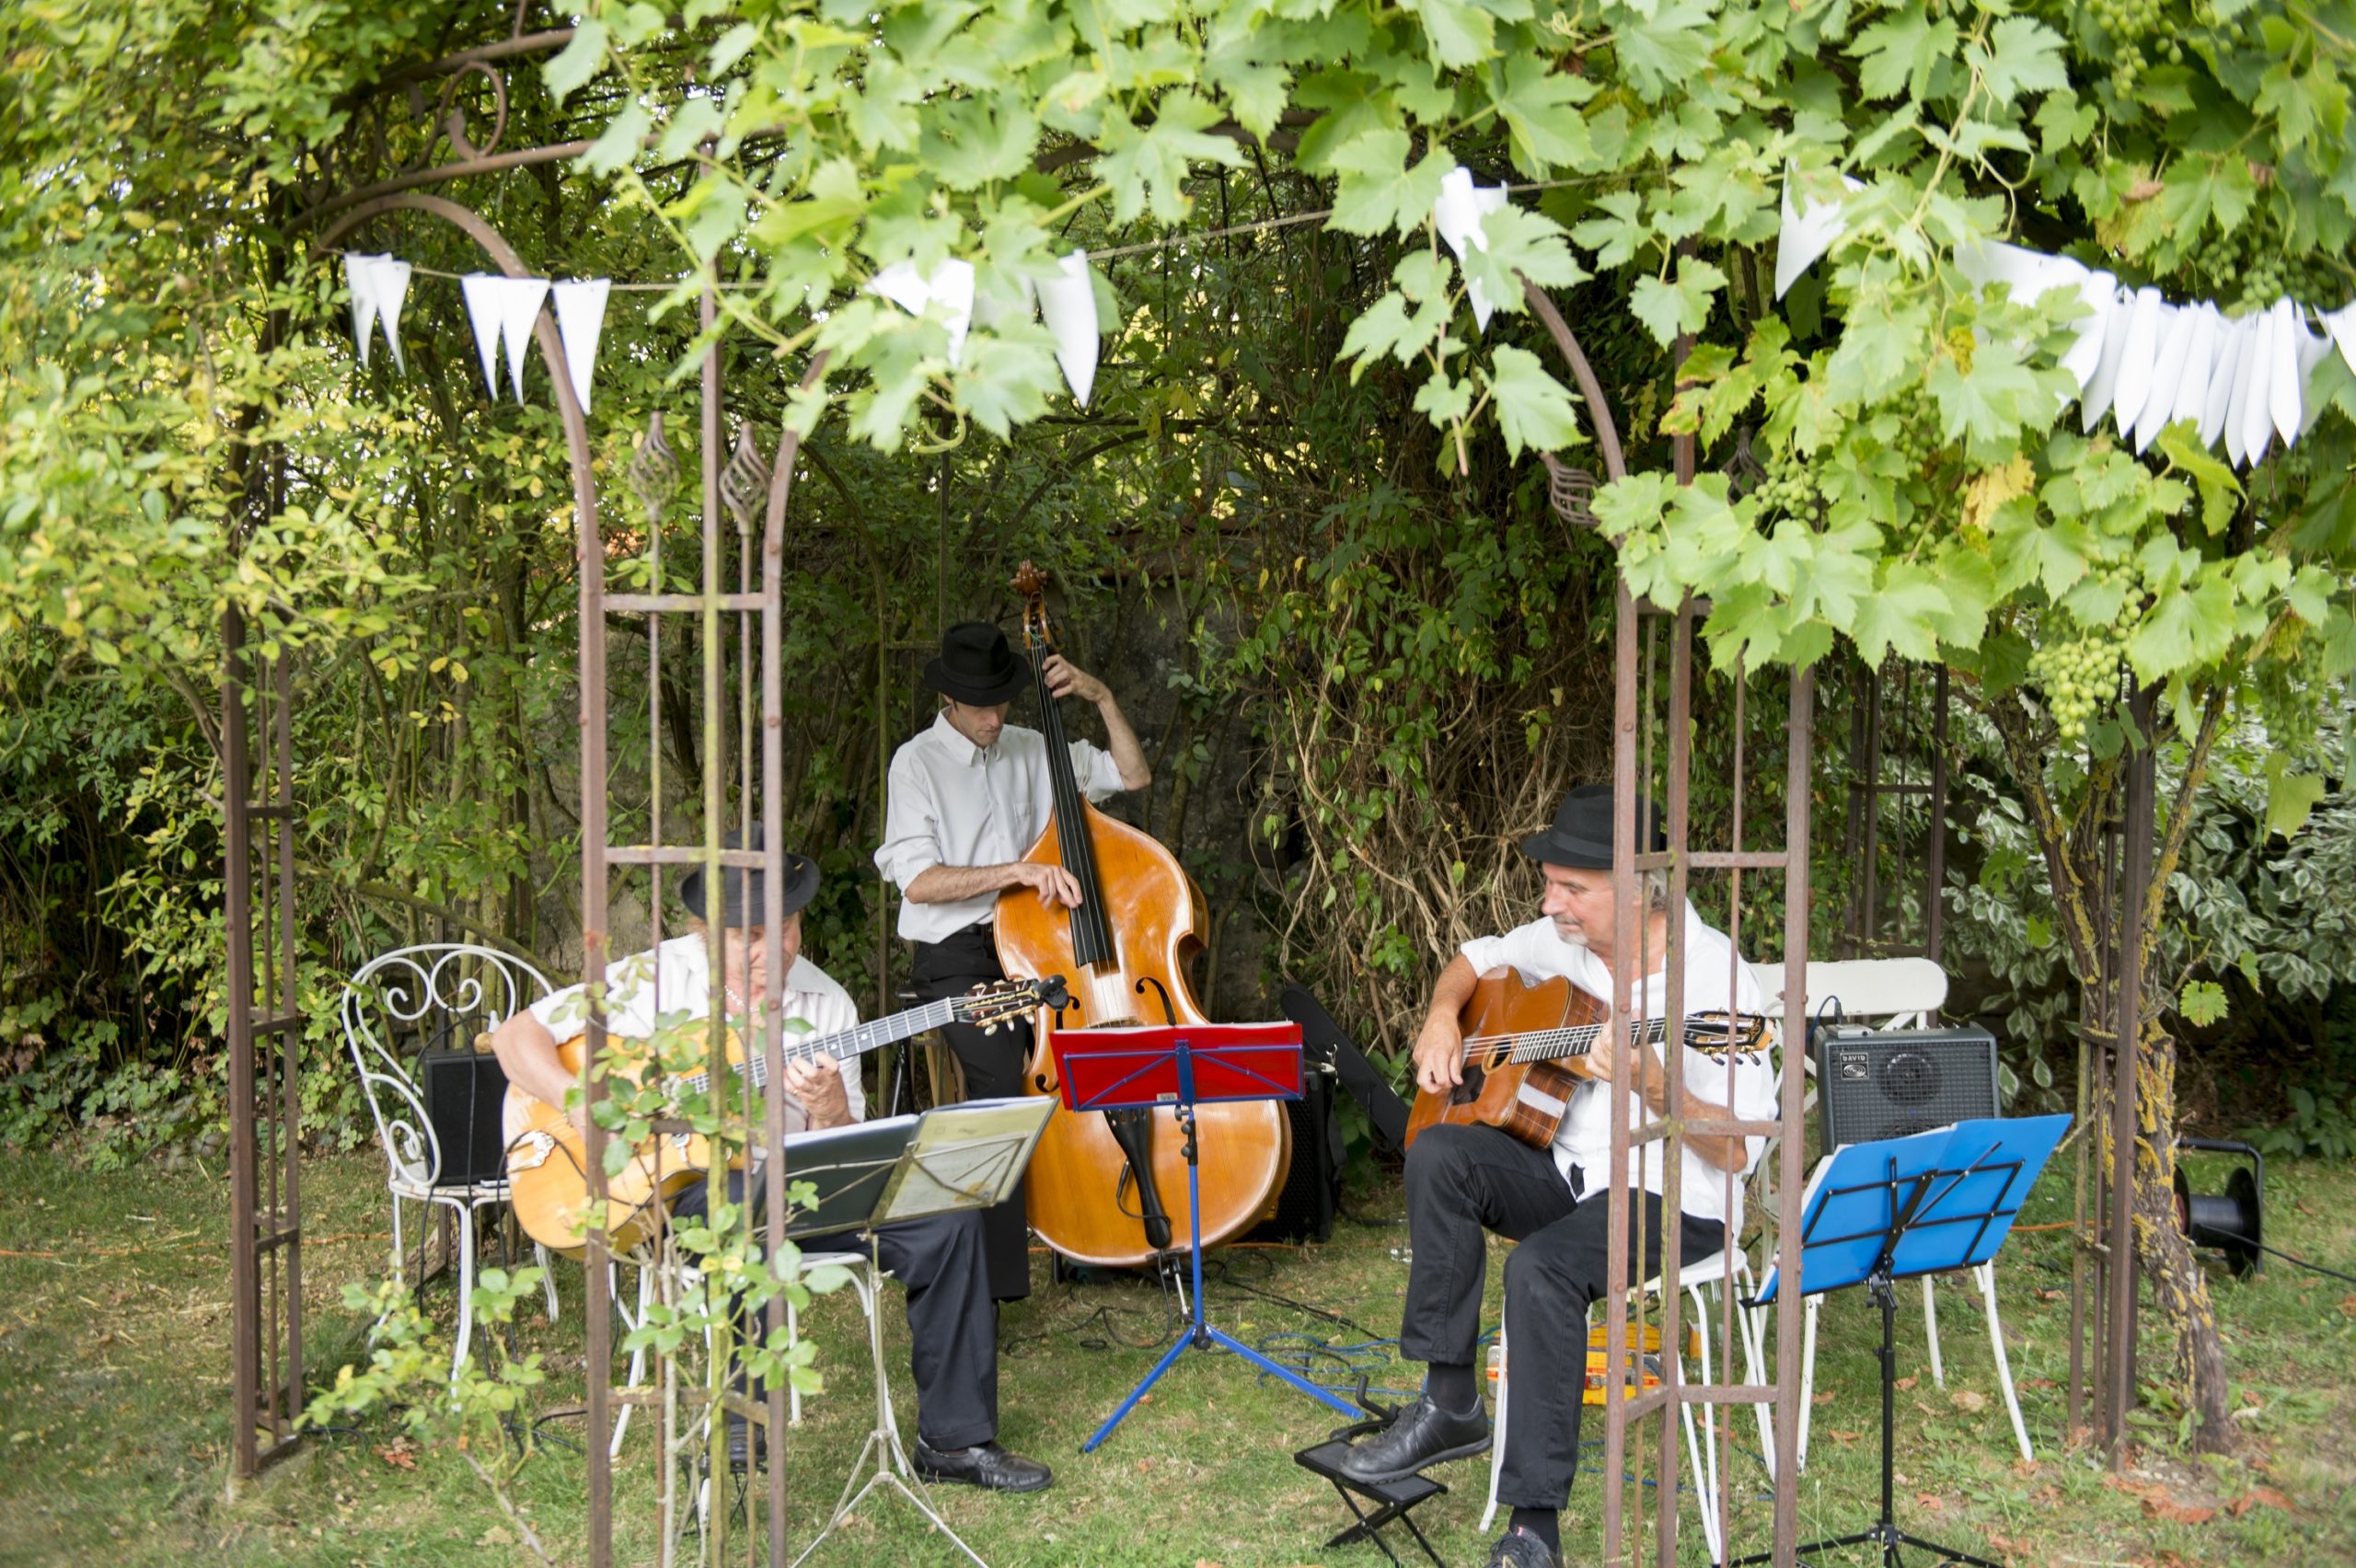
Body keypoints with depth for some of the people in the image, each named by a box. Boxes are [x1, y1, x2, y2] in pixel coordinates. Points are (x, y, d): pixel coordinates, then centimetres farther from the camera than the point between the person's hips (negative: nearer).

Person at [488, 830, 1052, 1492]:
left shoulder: (825, 1003, 7)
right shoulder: (655, 978, -2)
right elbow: (517, 1036, -2)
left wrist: (830, 1113, -17)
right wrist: (586, 1105, -19)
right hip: (677, 1184, -4)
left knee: (946, 1218, -16)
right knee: (752, 1199, -41)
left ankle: (953, 1439, -5)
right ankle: (742, 1417, -26)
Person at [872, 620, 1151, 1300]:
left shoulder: (1032, 750, 15)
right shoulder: (918, 763, -1)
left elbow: (1133, 774, 20)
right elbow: (918, 881, -12)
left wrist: (1102, 698, 8)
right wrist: (1016, 871, -19)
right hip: (957, 956, -5)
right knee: (1000, 1069, -30)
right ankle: (996, 1273, -26)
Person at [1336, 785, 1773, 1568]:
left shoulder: (1712, 974, -17)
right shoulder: (1564, 941, 2)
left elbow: (1739, 1152, -19)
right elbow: (1476, 958, 24)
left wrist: (1650, 1086, -34)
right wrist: (1443, 1015, 2)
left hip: (1674, 1199, -6)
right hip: (1564, 1169, 7)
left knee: (1542, 1266, -34)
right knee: (1438, 1155, -21)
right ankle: (1449, 1405, -13)